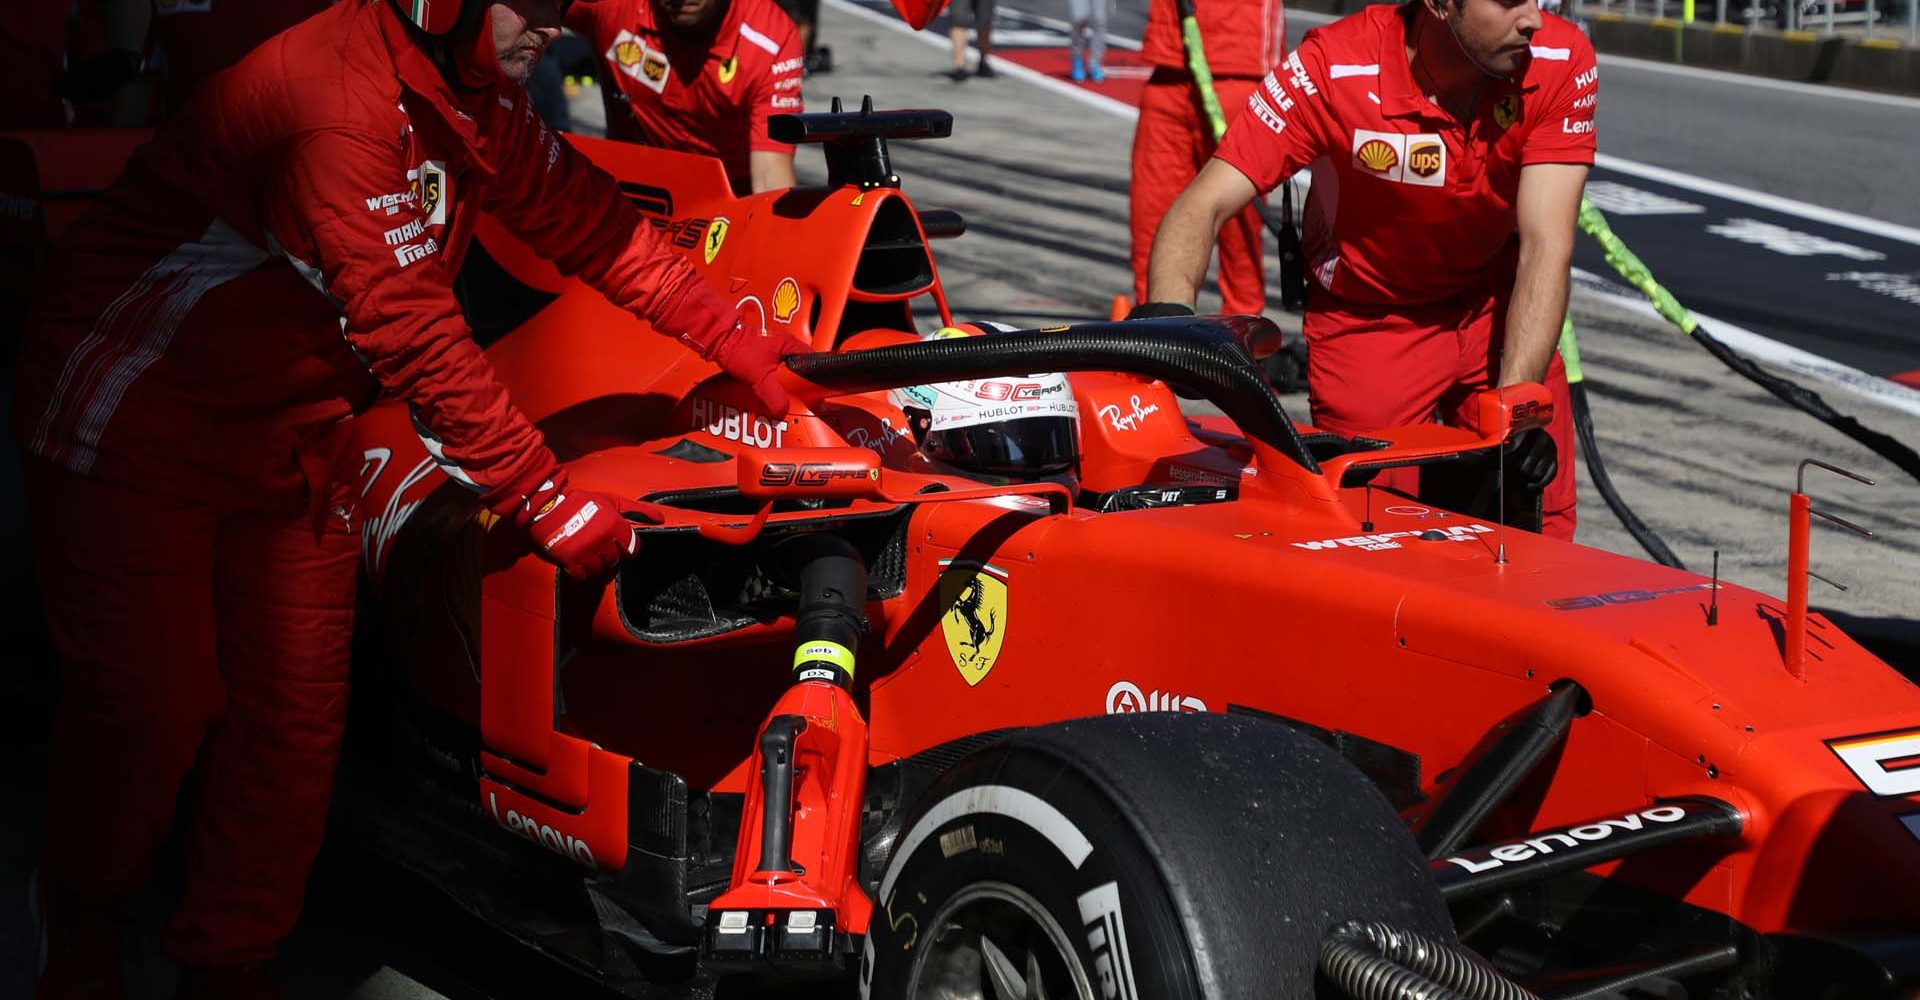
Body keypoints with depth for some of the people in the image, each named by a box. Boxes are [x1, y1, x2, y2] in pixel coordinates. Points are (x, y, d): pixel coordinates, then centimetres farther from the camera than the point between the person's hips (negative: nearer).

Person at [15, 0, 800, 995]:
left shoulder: (475, 100, -2)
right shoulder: (340, 100, -30)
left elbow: (589, 222, 7)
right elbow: (415, 335, -32)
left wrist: (742, 344, 1)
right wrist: (544, 500, -29)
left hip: (292, 436, 8)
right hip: (133, 419, -8)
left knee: (297, 711, 5)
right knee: (151, 705, -1)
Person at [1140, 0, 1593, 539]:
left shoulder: (1562, 63, -21)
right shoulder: (1334, 69, -27)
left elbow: (1545, 246, -24)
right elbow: (1204, 207, -29)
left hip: (1499, 305, 2)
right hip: (1367, 319, -2)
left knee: (1539, 533, -4)